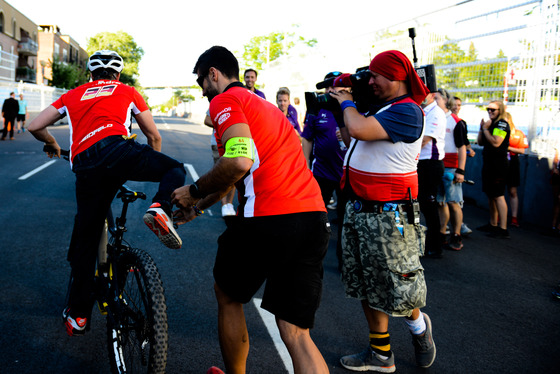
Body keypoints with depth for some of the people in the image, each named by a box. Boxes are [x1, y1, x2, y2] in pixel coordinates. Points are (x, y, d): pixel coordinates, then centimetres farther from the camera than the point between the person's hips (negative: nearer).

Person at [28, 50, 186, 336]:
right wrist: (152, 166, 42)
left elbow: (35, 127, 25)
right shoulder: (127, 92, 25)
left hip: (85, 167, 3)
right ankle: (161, 207, -13)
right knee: (175, 169, 19)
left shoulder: (73, 95, 30)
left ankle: (77, 315, 21)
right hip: (117, 149, -3)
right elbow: (154, 136, 25)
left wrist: (52, 144, 46)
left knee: (85, 240, 13)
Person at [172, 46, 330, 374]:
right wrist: (197, 208, 41)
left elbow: (239, 162, -18)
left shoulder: (225, 100, 2)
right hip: (315, 216, 7)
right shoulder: (265, 105, 30)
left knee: (227, 296, 22)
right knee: (297, 335, 8)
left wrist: (194, 191, -1)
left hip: (268, 219, -7)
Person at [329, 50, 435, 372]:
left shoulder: (407, 111, -17)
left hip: (389, 215, -9)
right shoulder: (378, 107, 13)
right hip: (359, 209, 9)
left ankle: (418, 324, 36)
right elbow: (352, 138, 23)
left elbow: (359, 129, -29)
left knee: (399, 289, 4)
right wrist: (345, 104, 13)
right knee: (368, 287, 14)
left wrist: (347, 102, -9)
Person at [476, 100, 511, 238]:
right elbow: (480, 142, 15)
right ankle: (493, 224, 26)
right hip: (488, 163, 10)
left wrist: (485, 129, -13)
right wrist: (481, 128, 2)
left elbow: (495, 142, -22)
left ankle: (503, 229, -8)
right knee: (490, 196, 16)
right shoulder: (491, 124, 15)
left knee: (498, 196, -10)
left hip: (498, 165, -10)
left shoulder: (502, 124, -11)